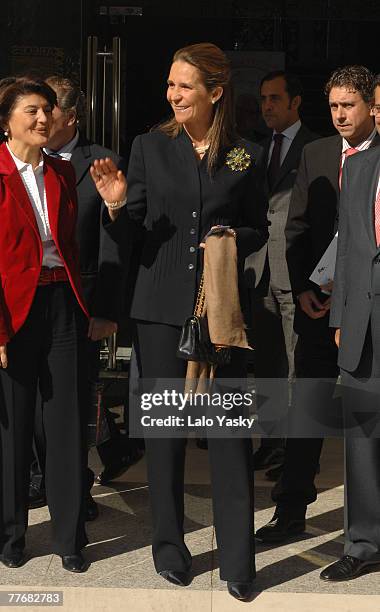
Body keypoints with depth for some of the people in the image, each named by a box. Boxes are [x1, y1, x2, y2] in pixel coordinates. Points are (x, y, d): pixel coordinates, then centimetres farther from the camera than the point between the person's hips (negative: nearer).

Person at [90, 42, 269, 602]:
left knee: (230, 428, -1)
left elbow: (259, 230, 11)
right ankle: (169, 545, 23)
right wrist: (116, 203, -15)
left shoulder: (246, 155, 4)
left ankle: (237, 560, 8)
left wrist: (233, 238, -10)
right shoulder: (150, 146, 4)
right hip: (162, 304, 1)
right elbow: (135, 232, 5)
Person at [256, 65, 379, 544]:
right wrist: (302, 287, 0)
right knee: (306, 411, 6)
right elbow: (296, 227, 10)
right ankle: (290, 513, 15)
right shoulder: (315, 154, 9)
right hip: (317, 305, 3)